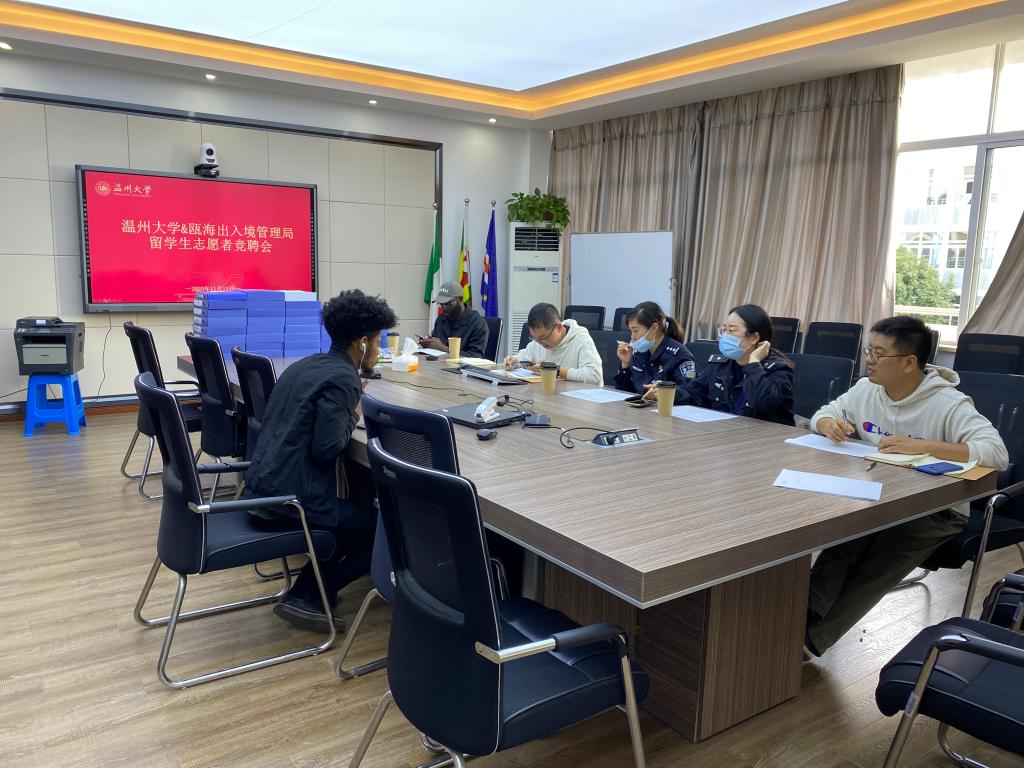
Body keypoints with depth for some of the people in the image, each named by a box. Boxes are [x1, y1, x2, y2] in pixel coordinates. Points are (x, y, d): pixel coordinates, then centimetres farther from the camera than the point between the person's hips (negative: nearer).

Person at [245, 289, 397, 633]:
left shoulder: (307, 364, 12)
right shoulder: (342, 378, -16)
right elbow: (326, 449, -20)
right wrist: (353, 416, -2)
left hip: (263, 483, 9)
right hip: (290, 498, -9)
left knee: (365, 483, 24)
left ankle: (318, 580, 25)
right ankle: (307, 597, 6)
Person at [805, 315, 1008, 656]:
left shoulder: (949, 405, -16)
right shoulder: (866, 389, 3)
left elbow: (996, 453, -27)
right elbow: (823, 413, 15)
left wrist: (921, 446, -35)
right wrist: (829, 424, -12)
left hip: (936, 510, -4)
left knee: (875, 566, -30)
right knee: (840, 542, -29)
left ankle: (809, 639, -26)